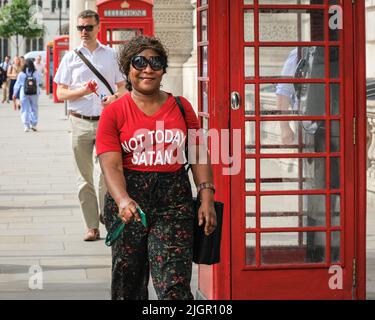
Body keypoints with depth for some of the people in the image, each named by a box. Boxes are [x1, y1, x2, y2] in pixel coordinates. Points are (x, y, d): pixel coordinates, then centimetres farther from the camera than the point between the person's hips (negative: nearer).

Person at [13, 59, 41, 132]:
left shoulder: (21, 74, -5)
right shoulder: (36, 73, -5)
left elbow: (17, 84, 1)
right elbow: (38, 82, 7)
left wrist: (15, 94, 11)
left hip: (24, 93, -1)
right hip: (34, 93, 1)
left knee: (25, 110, 4)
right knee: (34, 109, 12)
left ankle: (26, 125, -3)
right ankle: (33, 124, 10)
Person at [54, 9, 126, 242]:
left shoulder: (111, 55, 8)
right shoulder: (71, 57, 8)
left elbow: (123, 87, 13)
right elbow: (61, 92, 6)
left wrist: (114, 98, -10)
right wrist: (82, 91, -13)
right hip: (80, 122, 1)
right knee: (85, 177, 3)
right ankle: (92, 227, 7)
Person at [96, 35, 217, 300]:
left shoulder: (181, 107, 9)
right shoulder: (114, 113, 1)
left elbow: (199, 155, 11)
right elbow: (111, 165, -9)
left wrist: (207, 198, 0)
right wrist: (123, 200, -26)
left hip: (174, 201, 0)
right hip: (129, 199, 0)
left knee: (175, 285, -11)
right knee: (128, 282, 8)